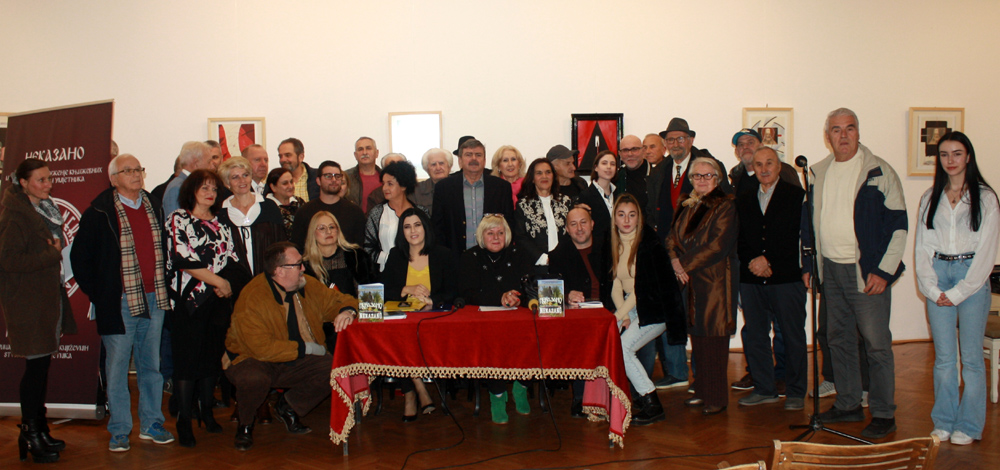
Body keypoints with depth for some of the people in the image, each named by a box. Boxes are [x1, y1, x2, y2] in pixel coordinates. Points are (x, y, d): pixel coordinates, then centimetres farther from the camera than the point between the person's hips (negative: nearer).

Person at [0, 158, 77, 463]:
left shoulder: (45, 208, 14)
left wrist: (56, 249, 7)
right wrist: (53, 254, -15)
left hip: (48, 295, 9)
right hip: (27, 300, -9)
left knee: (42, 364, 13)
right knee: (35, 365, -5)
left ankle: (39, 430, 23)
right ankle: (30, 435, 7)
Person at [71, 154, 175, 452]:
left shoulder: (154, 206, 9)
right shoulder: (100, 212, -6)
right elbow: (79, 256, -2)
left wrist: (163, 286, 11)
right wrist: (96, 293, -5)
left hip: (154, 298, 5)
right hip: (120, 302, -4)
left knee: (151, 365, 12)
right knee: (117, 368, 3)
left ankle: (151, 424, 23)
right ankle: (119, 431, 14)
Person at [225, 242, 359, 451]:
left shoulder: (308, 285, -4)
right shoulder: (252, 299, -22)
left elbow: (338, 299, 9)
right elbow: (262, 348, -27)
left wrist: (347, 311, -17)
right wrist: (305, 348, -23)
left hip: (296, 363, 5)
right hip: (253, 362, -5)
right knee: (254, 379, -38)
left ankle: (287, 407, 9)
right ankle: (245, 424, -2)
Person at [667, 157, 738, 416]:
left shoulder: (725, 206, -7)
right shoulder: (688, 206, 15)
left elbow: (719, 245, -15)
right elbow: (673, 237, 14)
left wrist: (687, 265, -13)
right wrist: (675, 260, -6)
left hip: (715, 280, -6)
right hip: (691, 279, 7)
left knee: (713, 338, -4)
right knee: (697, 337, 10)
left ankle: (716, 397, 4)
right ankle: (702, 391, 20)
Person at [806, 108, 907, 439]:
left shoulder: (880, 172, -5)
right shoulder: (819, 173, 10)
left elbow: (899, 225, -6)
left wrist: (884, 271, -12)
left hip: (865, 272, -5)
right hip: (830, 271, 6)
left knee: (876, 344, -1)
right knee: (839, 339, 13)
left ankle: (883, 414, 10)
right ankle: (848, 405, 25)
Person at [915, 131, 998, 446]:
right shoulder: (930, 198, 10)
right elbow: (922, 246, 8)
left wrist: (958, 292, -8)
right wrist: (932, 288, -4)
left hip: (972, 275, -3)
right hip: (938, 273, 3)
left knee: (970, 356, 1)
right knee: (943, 357, 6)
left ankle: (968, 425, 12)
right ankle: (943, 422, 15)